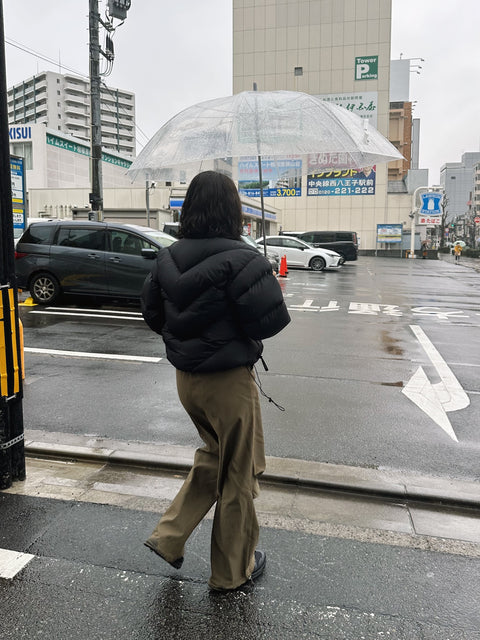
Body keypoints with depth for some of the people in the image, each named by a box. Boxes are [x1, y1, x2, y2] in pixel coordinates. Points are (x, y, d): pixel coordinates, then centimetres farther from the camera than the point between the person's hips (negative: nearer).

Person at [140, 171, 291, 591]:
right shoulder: (240, 260, -21)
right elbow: (272, 321, -20)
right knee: (238, 474, 13)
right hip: (229, 380, -6)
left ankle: (170, 536, 30)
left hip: (186, 378, 7)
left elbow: (153, 315, 7)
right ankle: (233, 570, 32)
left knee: (213, 457, 28)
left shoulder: (168, 259, -1)